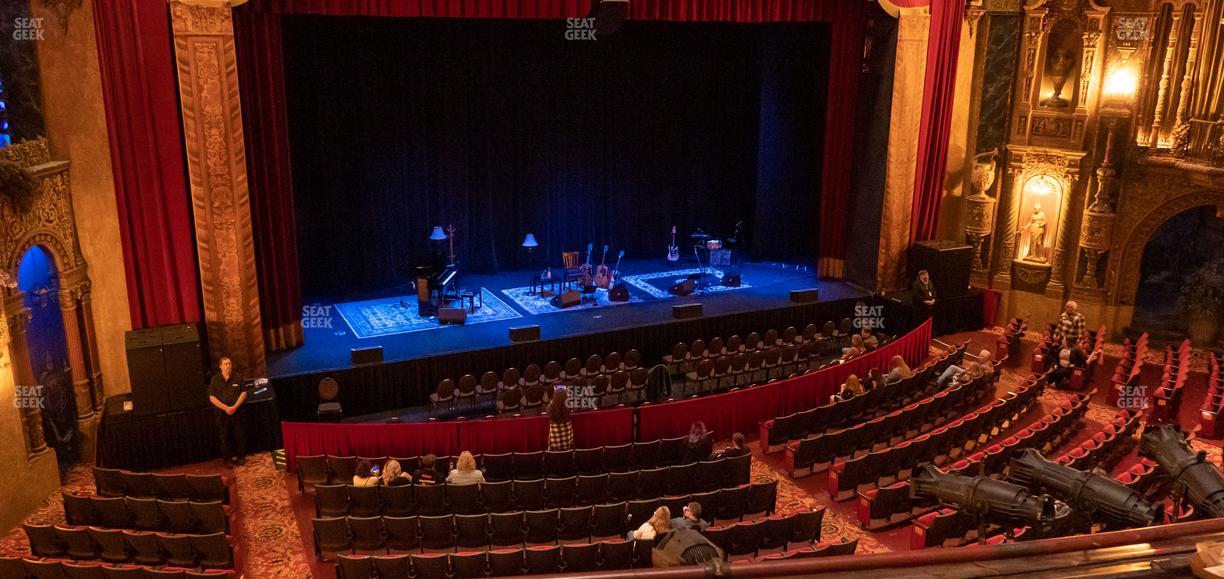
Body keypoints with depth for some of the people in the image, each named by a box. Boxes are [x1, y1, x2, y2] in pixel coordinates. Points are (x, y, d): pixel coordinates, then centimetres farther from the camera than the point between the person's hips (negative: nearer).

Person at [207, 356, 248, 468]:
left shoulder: (237, 377, 0)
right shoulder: (215, 380, -1)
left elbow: (244, 393, 1)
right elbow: (212, 397, -3)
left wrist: (235, 407, -11)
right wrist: (226, 408, -12)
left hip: (236, 411, 1)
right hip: (221, 413, 0)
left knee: (240, 435, 3)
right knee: (225, 437, 3)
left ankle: (240, 456, 16)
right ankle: (229, 458, 12)